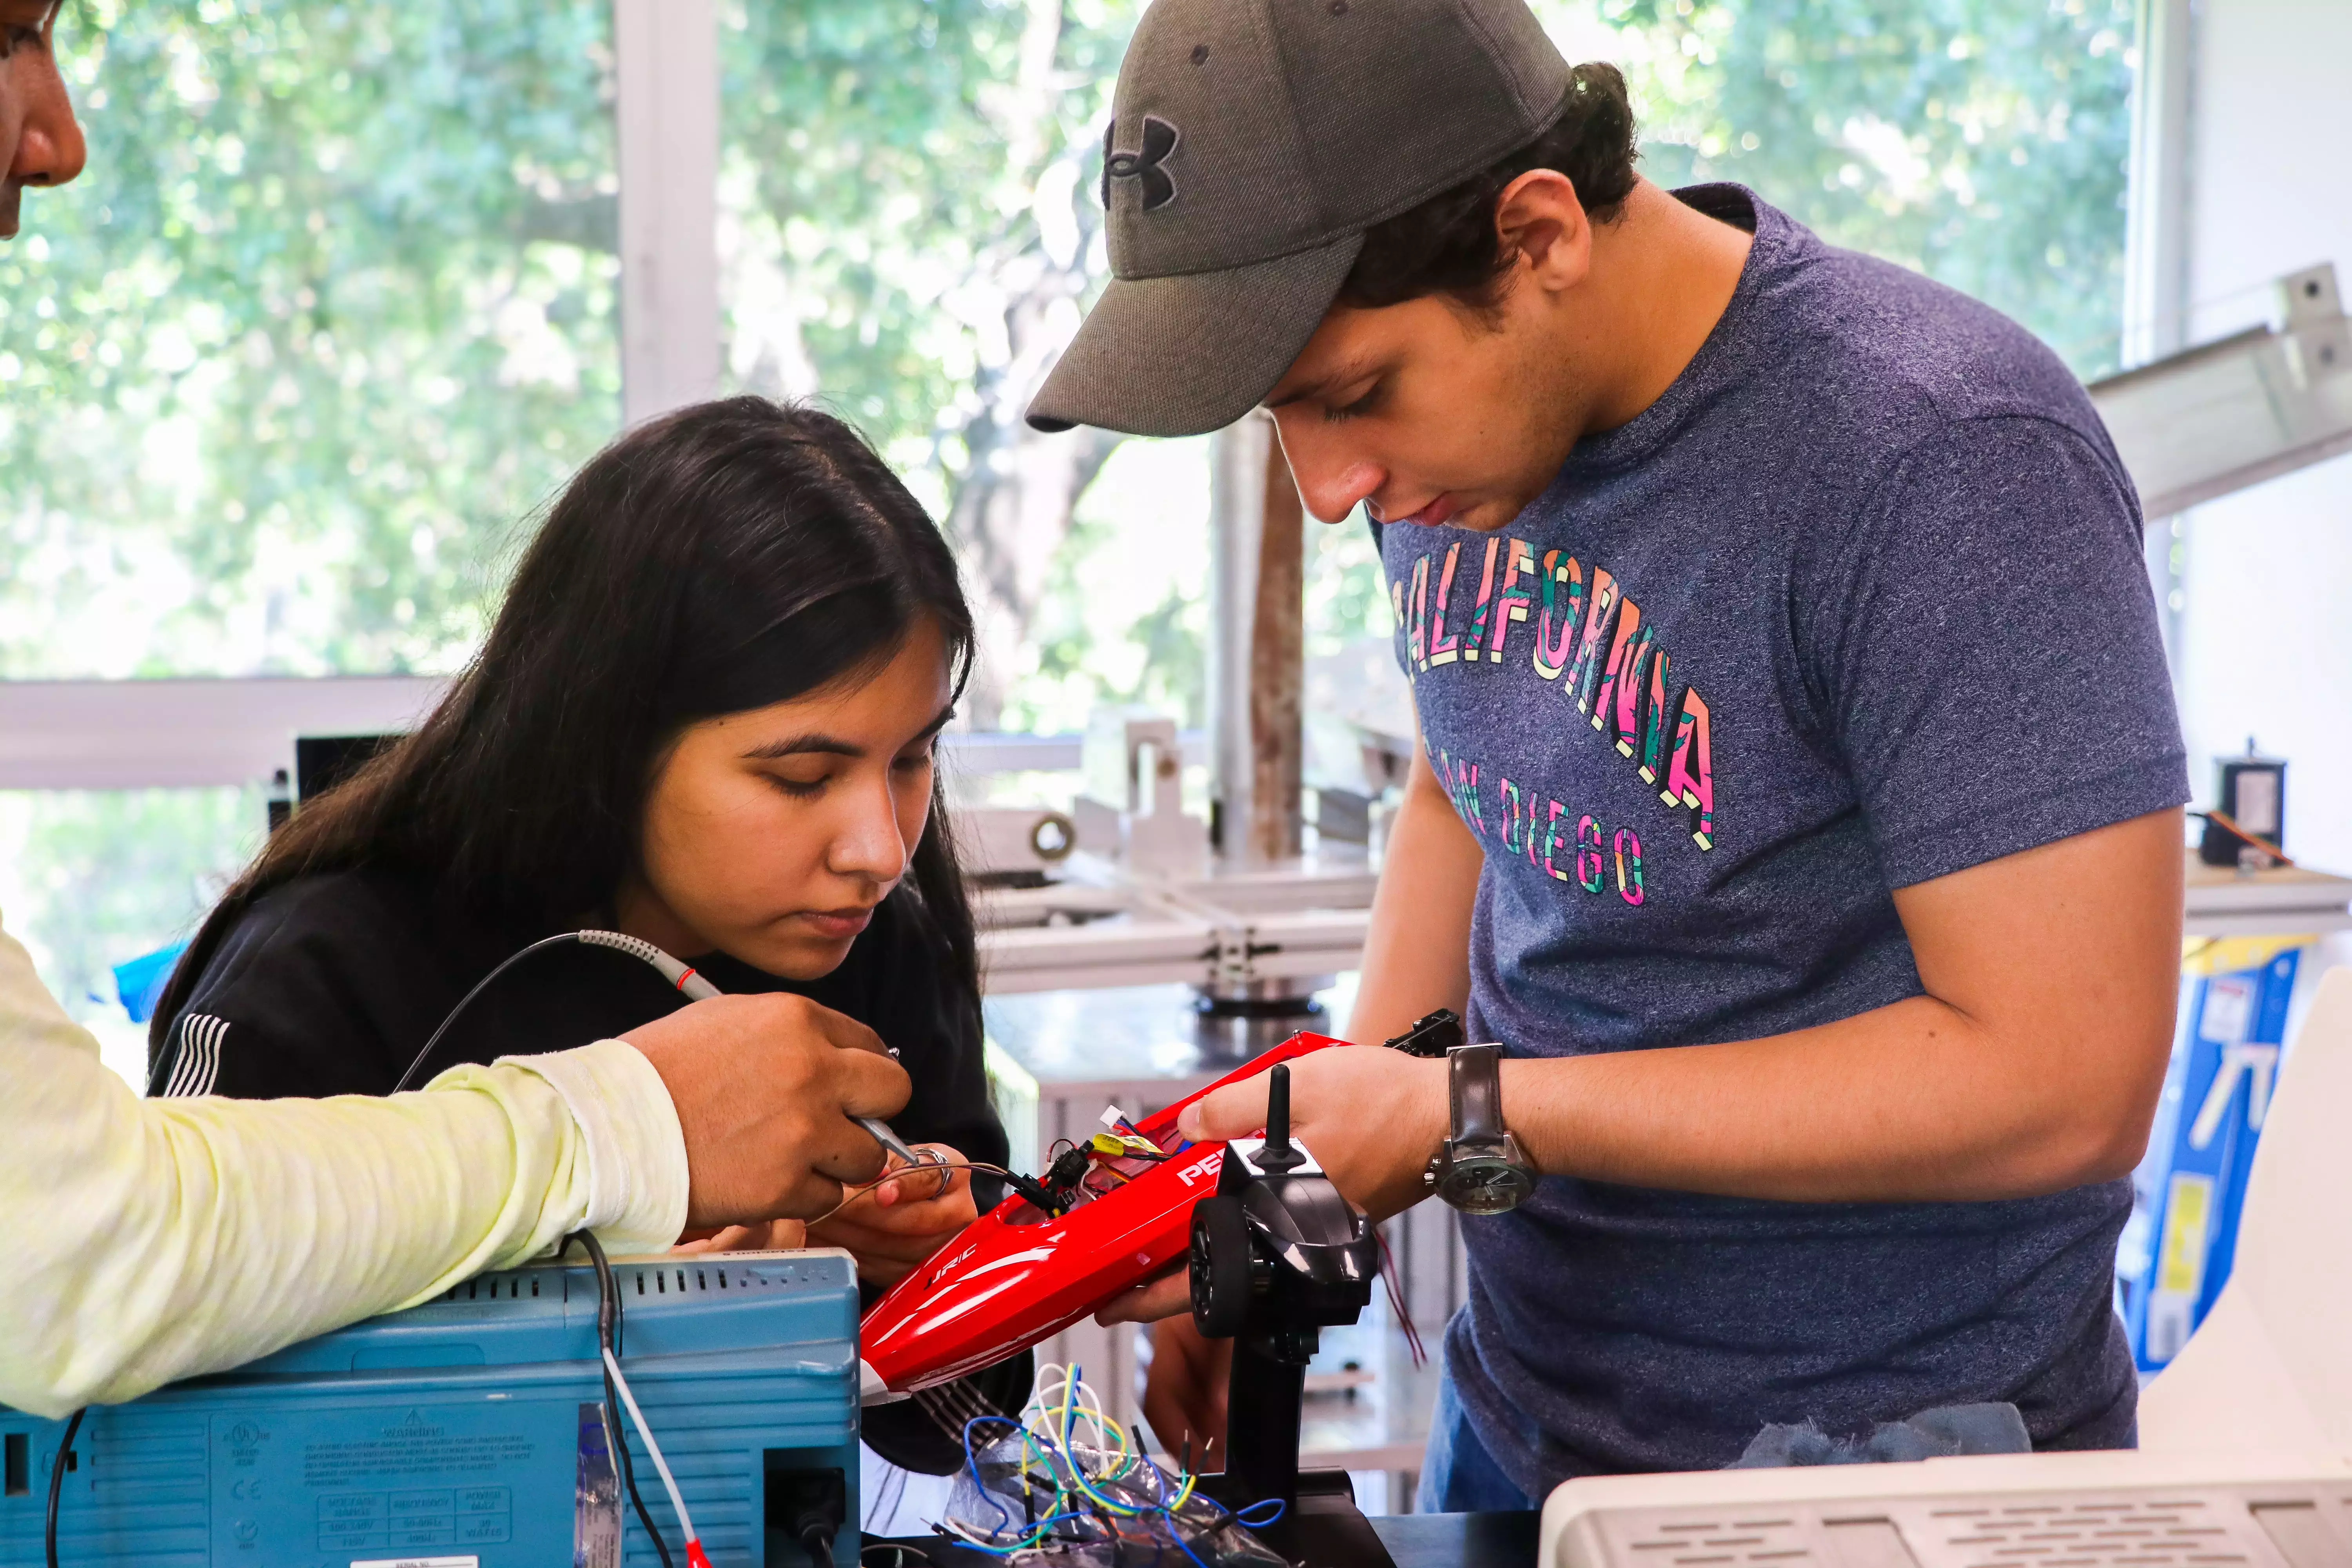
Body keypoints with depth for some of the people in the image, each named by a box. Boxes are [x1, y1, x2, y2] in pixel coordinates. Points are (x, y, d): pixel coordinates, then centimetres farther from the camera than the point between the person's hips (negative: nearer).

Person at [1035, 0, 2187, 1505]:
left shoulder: (1950, 460, -25)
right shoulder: (1461, 416, -4)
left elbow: (2060, 1082, -26)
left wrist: (1462, 1115, -23)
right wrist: (1324, 1168, -2)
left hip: (1889, 1474, -6)